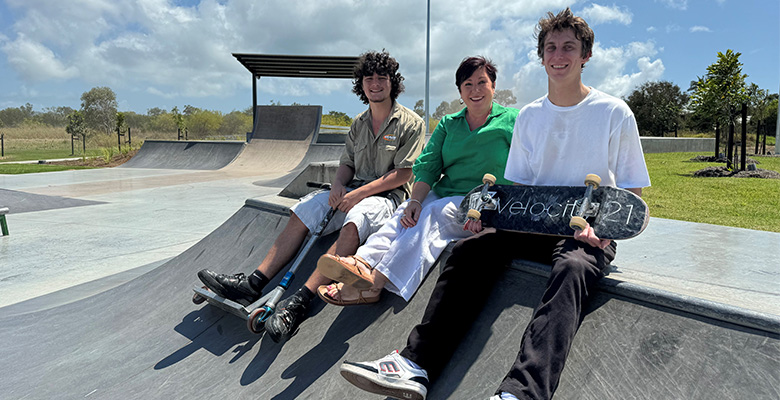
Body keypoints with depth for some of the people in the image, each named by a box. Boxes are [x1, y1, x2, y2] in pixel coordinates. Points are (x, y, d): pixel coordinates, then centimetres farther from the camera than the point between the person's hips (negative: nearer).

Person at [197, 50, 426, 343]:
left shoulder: (410, 123, -3)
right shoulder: (358, 124, 17)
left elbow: (404, 174, -11)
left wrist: (359, 193, -18)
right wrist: (338, 185, -5)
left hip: (387, 196, -6)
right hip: (352, 192, 6)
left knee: (355, 220, -38)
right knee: (303, 211, -15)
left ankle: (300, 301, -46)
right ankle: (252, 284, -22)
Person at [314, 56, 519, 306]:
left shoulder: (511, 121, 5)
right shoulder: (448, 124, 16)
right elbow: (427, 165, 5)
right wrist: (415, 200, -14)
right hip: (443, 193, 5)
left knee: (432, 215, -32)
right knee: (406, 212, -26)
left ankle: (375, 282, -44)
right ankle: (363, 263, -49)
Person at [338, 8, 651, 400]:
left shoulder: (615, 113, 0)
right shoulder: (529, 116, 11)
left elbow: (632, 196, 0)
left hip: (591, 234, -3)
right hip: (537, 223, 4)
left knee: (571, 268, -37)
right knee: (470, 247, -22)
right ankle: (415, 364, -29)